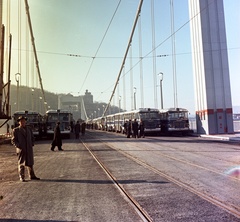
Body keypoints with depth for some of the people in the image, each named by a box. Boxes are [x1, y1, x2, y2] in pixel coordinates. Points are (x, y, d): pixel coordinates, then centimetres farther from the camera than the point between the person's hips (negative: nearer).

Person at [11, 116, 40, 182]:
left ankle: (32, 176, 19)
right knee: (21, 164, 1)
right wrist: (18, 146, -12)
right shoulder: (16, 130, -1)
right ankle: (22, 177, 11)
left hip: (29, 149, 4)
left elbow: (32, 138, 19)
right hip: (21, 149, -4)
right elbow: (13, 140, -1)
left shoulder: (29, 129, 11)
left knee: (30, 163, 9)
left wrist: (32, 144, 5)